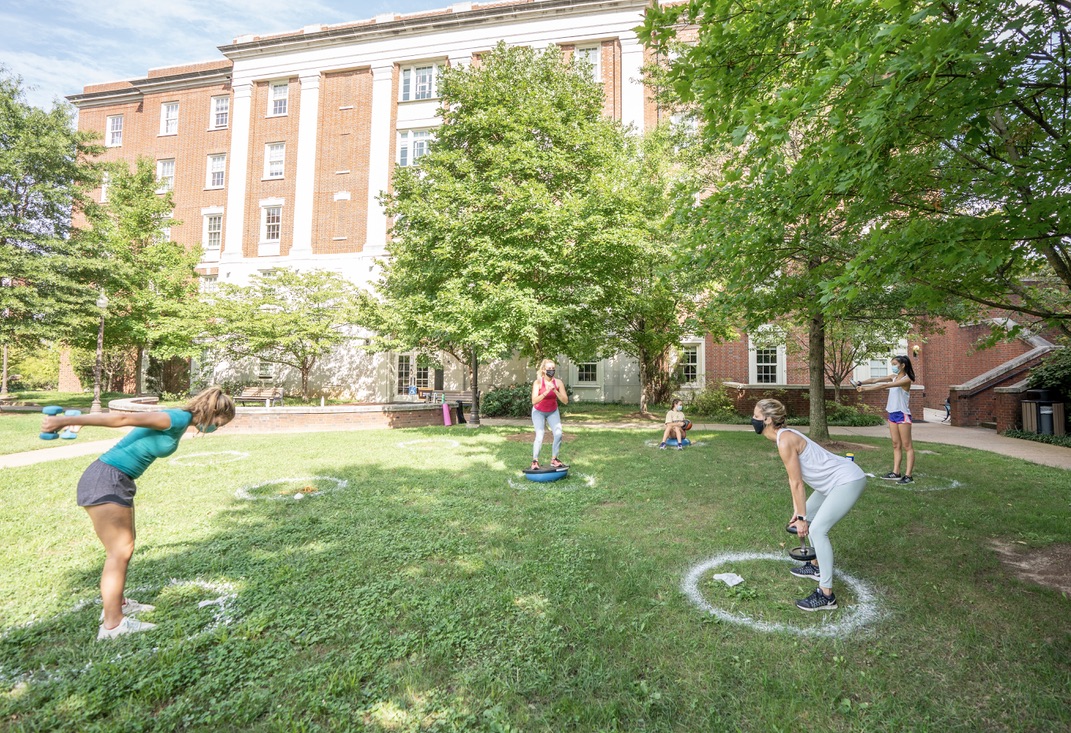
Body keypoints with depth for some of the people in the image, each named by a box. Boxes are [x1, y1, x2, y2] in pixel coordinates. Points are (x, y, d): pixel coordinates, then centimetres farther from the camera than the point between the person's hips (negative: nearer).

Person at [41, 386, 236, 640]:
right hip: (105, 481, -10)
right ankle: (112, 624, 1)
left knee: (124, 547, 18)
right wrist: (68, 420, -26)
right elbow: (124, 418, -24)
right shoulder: (179, 419, -19)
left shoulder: (179, 421, 12)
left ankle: (116, 604, 32)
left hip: (119, 482, 10)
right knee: (120, 551, -5)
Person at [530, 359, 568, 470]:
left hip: (553, 412, 3)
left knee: (558, 434, -11)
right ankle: (535, 461, 0)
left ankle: (554, 460, 6)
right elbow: (534, 401, -36)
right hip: (539, 412, -3)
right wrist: (546, 392, -45)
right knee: (539, 436, -17)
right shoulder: (538, 382, -26)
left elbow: (565, 401, -22)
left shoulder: (558, 382, -19)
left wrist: (555, 391, -35)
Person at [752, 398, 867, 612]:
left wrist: (802, 518, -10)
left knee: (817, 529, -12)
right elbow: (793, 479, 9)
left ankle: (826, 596, -5)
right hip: (836, 480, 10)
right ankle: (816, 567, 37)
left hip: (848, 481, -10)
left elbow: (796, 483, -18)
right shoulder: (784, 435, 5)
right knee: (810, 515, 21)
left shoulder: (785, 442, -24)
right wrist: (798, 511, 12)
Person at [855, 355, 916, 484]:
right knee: (896, 445, 10)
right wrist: (861, 383, -16)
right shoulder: (893, 377, 11)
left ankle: (908, 476, 1)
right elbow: (875, 380, 1)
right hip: (892, 414, 8)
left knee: (907, 446, -2)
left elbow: (885, 386, -25)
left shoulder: (906, 379, -13)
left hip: (903, 415, -8)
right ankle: (895, 473, 15)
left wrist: (865, 388, -30)